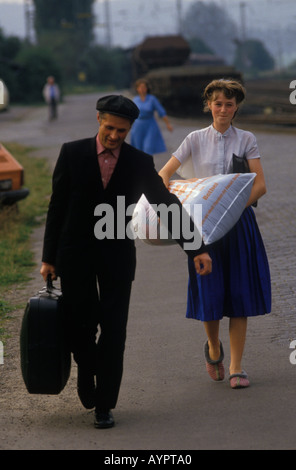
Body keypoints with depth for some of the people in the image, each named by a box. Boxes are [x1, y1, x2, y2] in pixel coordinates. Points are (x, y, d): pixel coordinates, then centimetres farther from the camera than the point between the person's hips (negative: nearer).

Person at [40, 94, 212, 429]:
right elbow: (57, 206, 0)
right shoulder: (72, 153, -4)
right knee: (80, 325, 3)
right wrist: (49, 258, 0)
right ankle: (86, 367, 37)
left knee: (113, 332, -4)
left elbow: (167, 204, -1)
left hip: (117, 255, 0)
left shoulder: (139, 162, -2)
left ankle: (104, 405, 5)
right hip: (75, 254, 0)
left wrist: (196, 248, -10)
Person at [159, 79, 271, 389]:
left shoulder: (246, 140, 3)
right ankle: (213, 348, 27)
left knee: (239, 293, -1)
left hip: (239, 224, 0)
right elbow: (164, 174, 2)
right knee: (210, 292, -2)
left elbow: (260, 185, -5)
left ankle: (236, 367, 5)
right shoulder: (196, 140, 5)